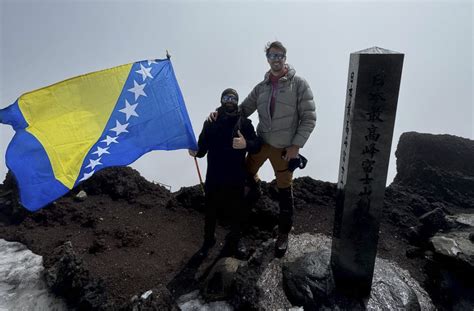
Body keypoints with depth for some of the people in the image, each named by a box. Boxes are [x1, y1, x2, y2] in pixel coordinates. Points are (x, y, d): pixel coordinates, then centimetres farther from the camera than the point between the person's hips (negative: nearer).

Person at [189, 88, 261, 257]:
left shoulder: (244, 122, 1)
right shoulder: (210, 122, 5)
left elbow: (257, 145, -5)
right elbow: (202, 148, 2)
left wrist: (246, 144, -25)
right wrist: (195, 151, -20)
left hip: (236, 178, 0)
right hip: (214, 177, 1)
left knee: (237, 211, 11)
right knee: (210, 211, 13)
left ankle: (235, 240, 36)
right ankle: (208, 240, 36)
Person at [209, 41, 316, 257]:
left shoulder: (298, 84, -7)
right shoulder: (261, 87, 6)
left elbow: (309, 118, -9)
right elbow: (243, 110, 7)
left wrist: (296, 145, -15)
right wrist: (221, 113, -10)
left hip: (285, 148, -4)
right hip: (261, 142, 4)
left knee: (284, 190, 8)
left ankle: (283, 233, 28)